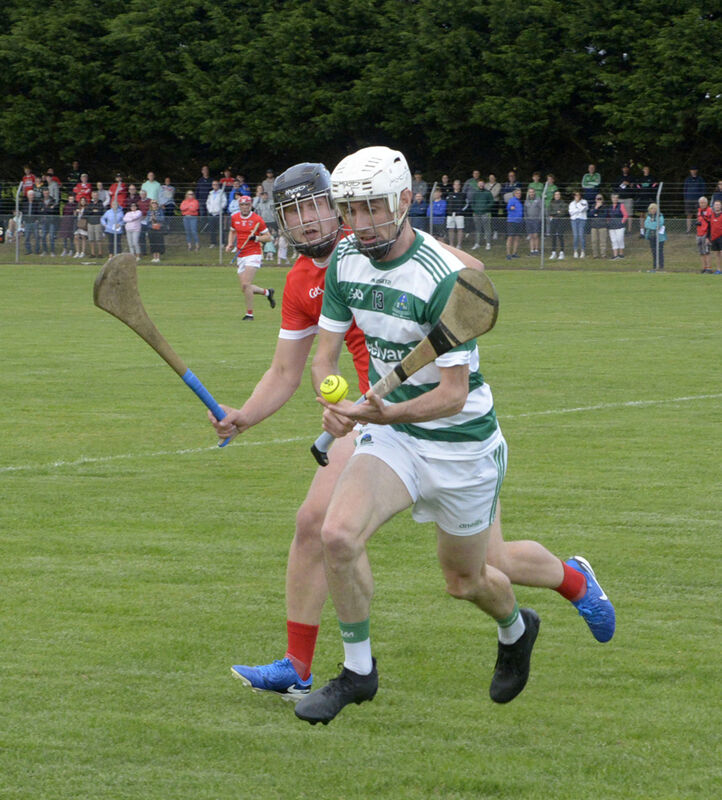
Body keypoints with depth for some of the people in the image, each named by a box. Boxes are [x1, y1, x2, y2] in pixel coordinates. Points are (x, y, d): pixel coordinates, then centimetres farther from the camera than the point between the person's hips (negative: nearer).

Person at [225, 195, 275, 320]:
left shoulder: (257, 219, -7)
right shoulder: (234, 218, 8)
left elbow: (268, 236, -2)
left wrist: (256, 238, -20)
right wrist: (230, 244, 9)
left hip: (253, 254, -6)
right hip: (240, 256, 6)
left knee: (246, 285, -17)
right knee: (245, 287, 4)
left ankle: (249, 314, -7)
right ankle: (267, 292, 30)